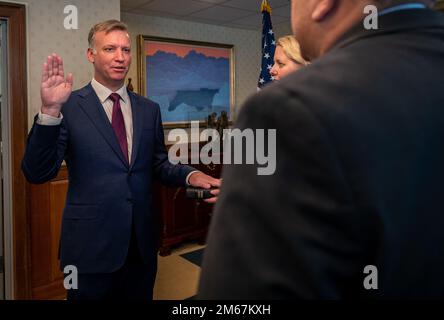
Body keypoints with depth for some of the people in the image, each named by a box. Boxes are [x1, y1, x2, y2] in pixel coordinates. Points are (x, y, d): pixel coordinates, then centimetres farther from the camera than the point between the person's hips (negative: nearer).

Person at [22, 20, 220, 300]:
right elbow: (37, 173, -14)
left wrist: (191, 175, -9)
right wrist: (50, 110, -27)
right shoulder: (69, 106, -7)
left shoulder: (149, 109, 7)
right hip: (90, 245, -4)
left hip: (142, 244, 4)